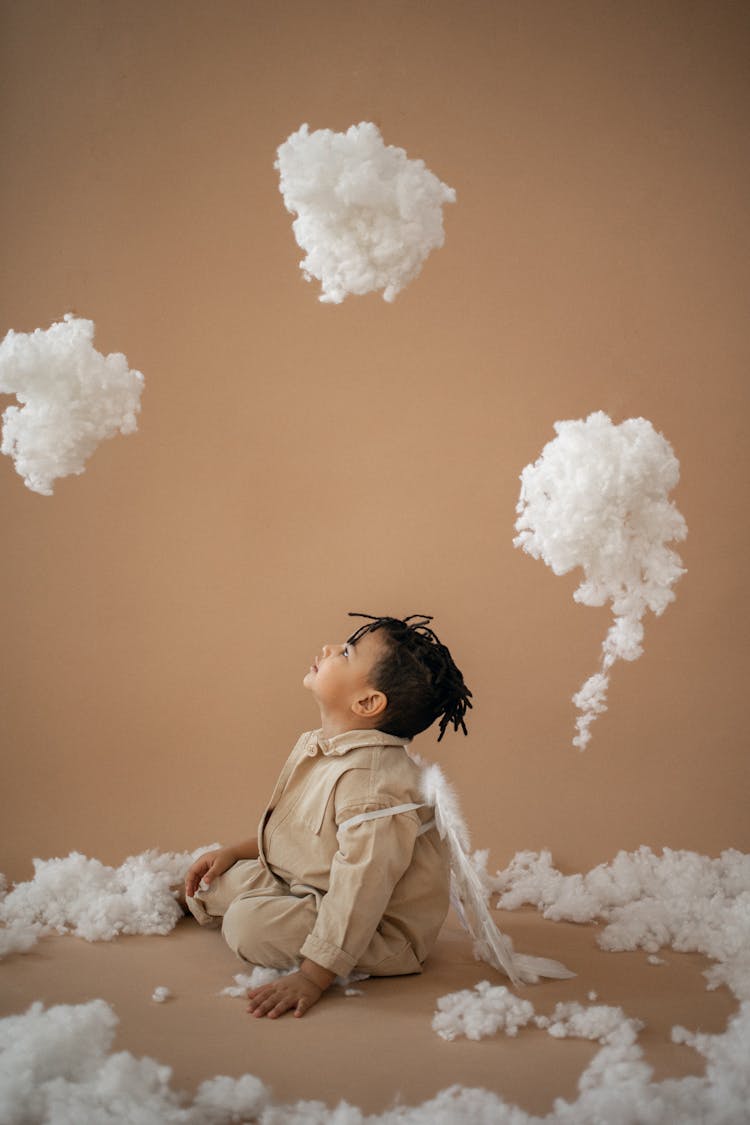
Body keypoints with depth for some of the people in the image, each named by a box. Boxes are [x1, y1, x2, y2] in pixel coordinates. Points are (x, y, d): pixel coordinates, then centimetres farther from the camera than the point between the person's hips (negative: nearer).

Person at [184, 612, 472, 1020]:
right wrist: (235, 851, 13)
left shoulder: (372, 781, -31)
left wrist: (312, 978, -32)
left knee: (251, 922, -27)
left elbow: (360, 892, -32)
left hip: (375, 932, -9)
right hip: (310, 889, 9)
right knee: (219, 880, 2)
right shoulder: (315, 747, 1)